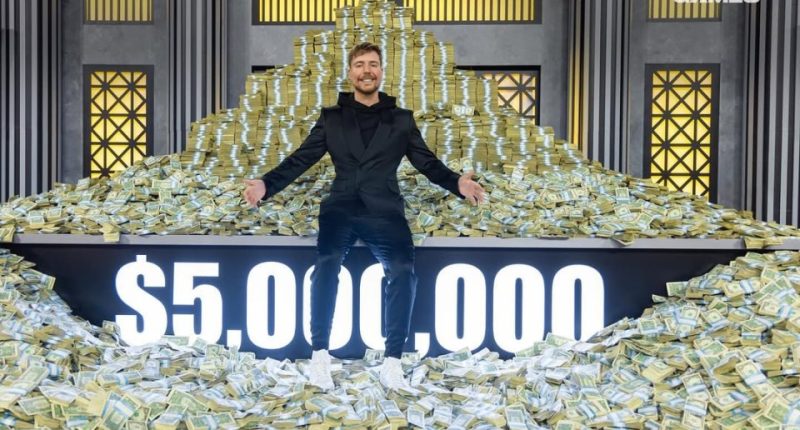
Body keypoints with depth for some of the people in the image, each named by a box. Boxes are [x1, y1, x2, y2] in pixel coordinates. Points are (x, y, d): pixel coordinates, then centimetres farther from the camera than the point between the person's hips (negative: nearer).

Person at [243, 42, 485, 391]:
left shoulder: (401, 120, 19)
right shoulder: (332, 118, 19)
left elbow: (427, 162, 14)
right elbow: (300, 159, 13)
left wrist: (456, 183, -6)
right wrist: (267, 184, -3)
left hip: (384, 210, 0)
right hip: (341, 208, 0)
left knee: (403, 271, -25)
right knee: (326, 265, -29)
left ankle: (392, 362, -18)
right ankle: (320, 356, -21)